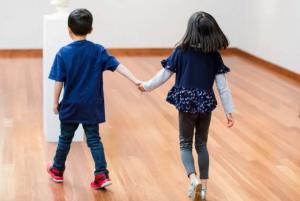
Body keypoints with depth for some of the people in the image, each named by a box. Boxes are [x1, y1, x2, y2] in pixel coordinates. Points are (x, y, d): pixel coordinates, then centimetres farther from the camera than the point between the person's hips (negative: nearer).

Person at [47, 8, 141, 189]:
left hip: (70, 106, -1)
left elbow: (59, 81, -8)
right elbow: (117, 66, -14)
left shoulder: (64, 53, -10)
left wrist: (55, 102, 2)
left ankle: (58, 171, 34)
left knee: (65, 138, 16)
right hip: (91, 107, 1)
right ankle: (102, 175, -2)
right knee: (94, 139, 8)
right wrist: (135, 80, -15)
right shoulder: (98, 51, -6)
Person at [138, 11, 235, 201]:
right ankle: (204, 185, 20)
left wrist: (147, 86, 15)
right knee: (202, 144, 17)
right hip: (206, 104, 2)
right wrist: (229, 110, 1)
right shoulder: (215, 56, -4)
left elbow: (164, 75, -1)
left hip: (186, 104, -2)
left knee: (186, 144, 11)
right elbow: (223, 86, -4)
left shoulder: (181, 52, -7)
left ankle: (194, 179, -11)